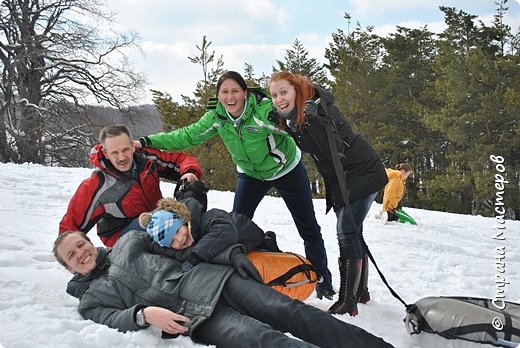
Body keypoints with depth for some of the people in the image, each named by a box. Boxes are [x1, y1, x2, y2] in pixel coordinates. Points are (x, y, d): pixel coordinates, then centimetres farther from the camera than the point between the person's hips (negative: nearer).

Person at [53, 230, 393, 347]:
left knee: (291, 312, -14)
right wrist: (144, 314, -21)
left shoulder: (129, 240, 23)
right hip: (195, 317, -3)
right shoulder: (90, 298, 19)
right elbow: (110, 318, 0)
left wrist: (233, 255, 10)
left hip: (210, 280, 4)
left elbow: (181, 251, 20)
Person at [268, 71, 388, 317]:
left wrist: (313, 119, -30)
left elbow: (335, 150, -26)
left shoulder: (319, 105, -23)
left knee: (347, 233, -15)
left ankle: (348, 302, -12)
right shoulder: (290, 119, 0)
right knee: (352, 233, 14)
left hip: (362, 172, -9)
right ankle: (361, 292, 27)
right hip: (337, 178, 9)